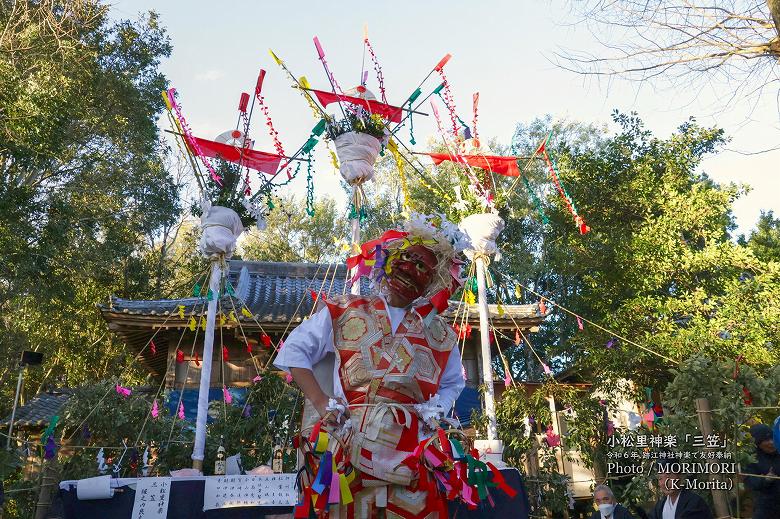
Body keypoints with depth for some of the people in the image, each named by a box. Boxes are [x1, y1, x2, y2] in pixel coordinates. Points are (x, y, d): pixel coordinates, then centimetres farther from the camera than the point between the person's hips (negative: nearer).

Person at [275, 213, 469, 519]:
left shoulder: (440, 334, 15)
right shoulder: (343, 313, 8)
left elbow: (453, 383, 28)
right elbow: (294, 351, 7)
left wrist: (436, 410, 6)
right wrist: (321, 403, -4)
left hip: (413, 451, 2)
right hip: (351, 445, -1)